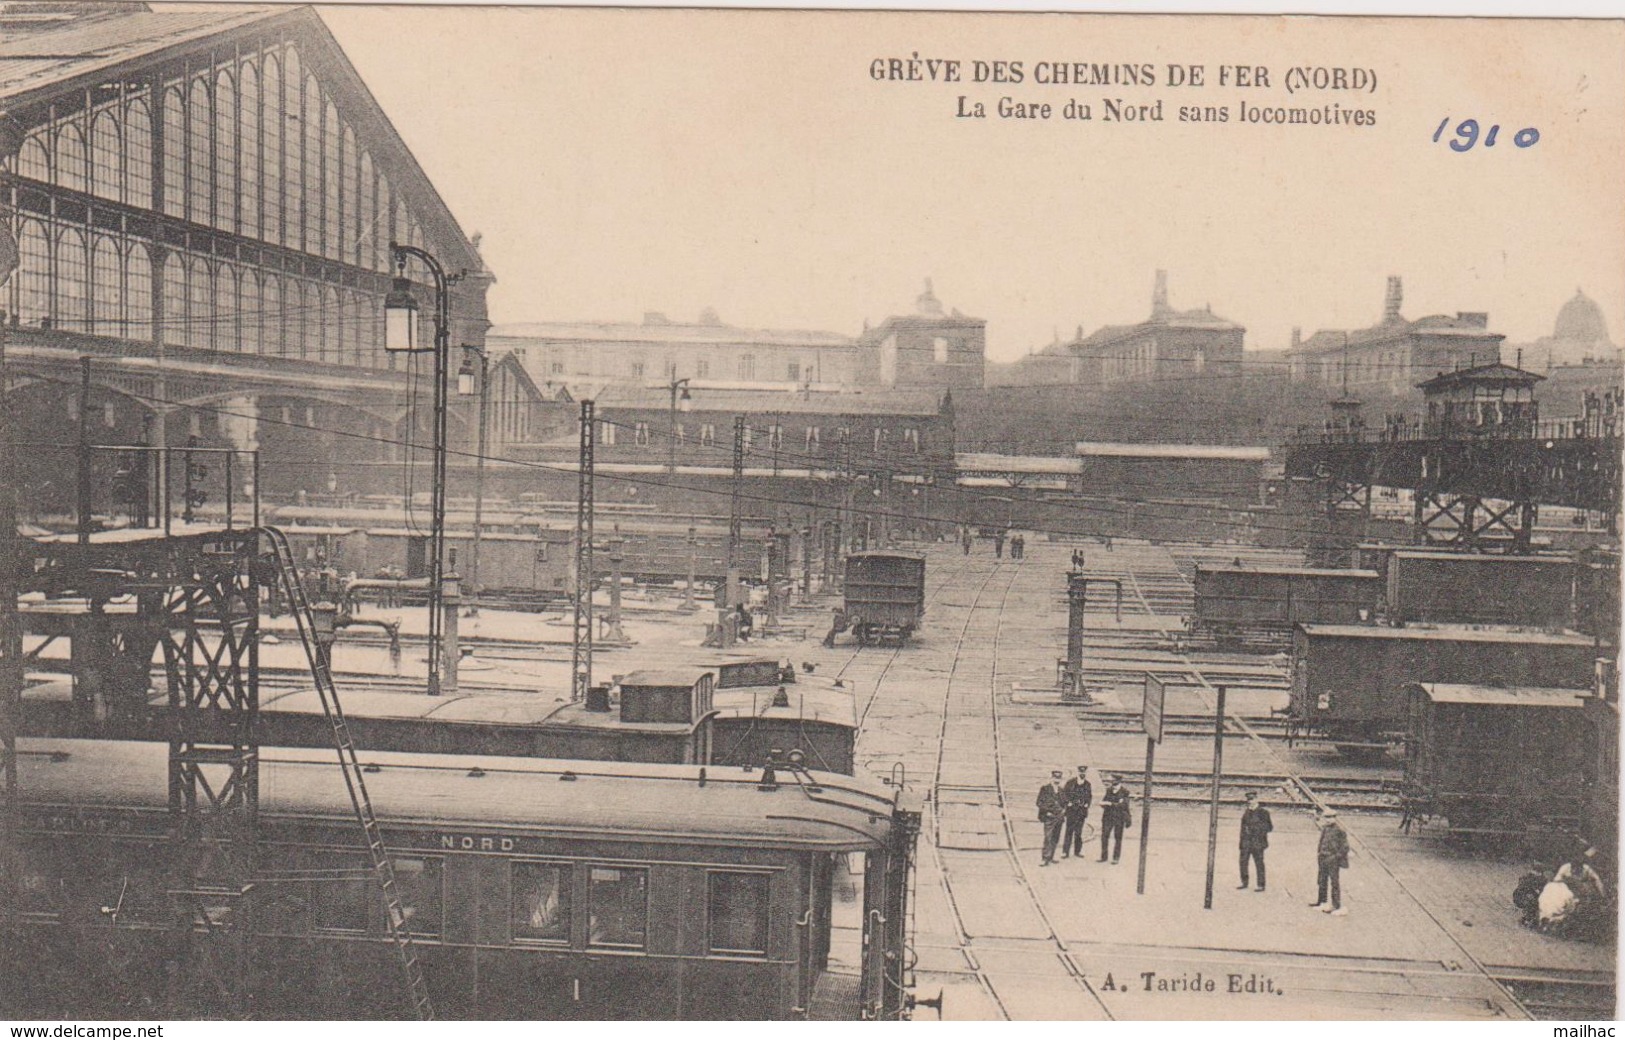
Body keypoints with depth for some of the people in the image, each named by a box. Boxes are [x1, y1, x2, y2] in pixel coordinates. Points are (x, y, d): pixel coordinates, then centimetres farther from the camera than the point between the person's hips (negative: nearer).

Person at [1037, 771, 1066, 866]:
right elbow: (1039, 803, -7)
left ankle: (1050, 857, 20)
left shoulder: (1061, 791, 13)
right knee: (1048, 839, -12)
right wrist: (1047, 812, -15)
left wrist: (1064, 813, 4)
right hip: (1049, 817, -6)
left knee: (1055, 839, 10)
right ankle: (1046, 859, -13)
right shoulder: (1044, 789, -4)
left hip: (1059, 818, 6)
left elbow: (1064, 803, 21)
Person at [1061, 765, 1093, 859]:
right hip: (1071, 810, -3)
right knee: (1069, 831, -5)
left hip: (1082, 811, 3)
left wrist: (1087, 804, 3)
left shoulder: (1087, 785, 9)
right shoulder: (1070, 783, -3)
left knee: (1078, 832, 8)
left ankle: (1077, 851, 16)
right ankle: (1065, 852, -3)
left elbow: (1090, 797, 17)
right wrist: (1068, 802, -10)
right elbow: (1063, 793, -1)